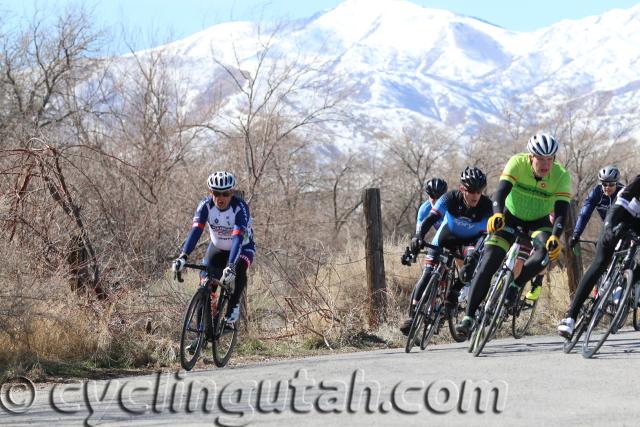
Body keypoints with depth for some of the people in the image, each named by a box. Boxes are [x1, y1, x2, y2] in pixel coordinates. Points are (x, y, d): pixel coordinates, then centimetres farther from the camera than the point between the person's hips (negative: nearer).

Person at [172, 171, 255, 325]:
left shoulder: (240, 207, -32)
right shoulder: (205, 205, -24)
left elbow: (238, 237, -43)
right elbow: (196, 231, -33)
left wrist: (231, 265, -57)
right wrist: (183, 256, -49)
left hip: (242, 247, -3)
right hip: (218, 247, 3)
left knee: (238, 271, -33)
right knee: (206, 275, -20)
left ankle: (234, 305, -10)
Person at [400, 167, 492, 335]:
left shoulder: (485, 205, -29)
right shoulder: (451, 198, -29)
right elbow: (430, 219, -35)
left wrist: (478, 254, -46)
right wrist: (418, 237, -52)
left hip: (470, 239, 0)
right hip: (447, 236, 0)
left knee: (472, 264, -31)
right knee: (428, 274, -12)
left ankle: (453, 293, -7)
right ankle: (412, 315, -5)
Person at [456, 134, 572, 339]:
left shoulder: (561, 176, -22)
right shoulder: (518, 163, -24)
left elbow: (561, 210, -29)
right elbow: (501, 191, -36)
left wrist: (555, 237, -47)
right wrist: (497, 214, -56)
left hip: (538, 221, 0)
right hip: (510, 216, 0)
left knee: (546, 250, -33)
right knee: (488, 263, -15)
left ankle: (515, 285, -12)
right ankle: (469, 317, -11)